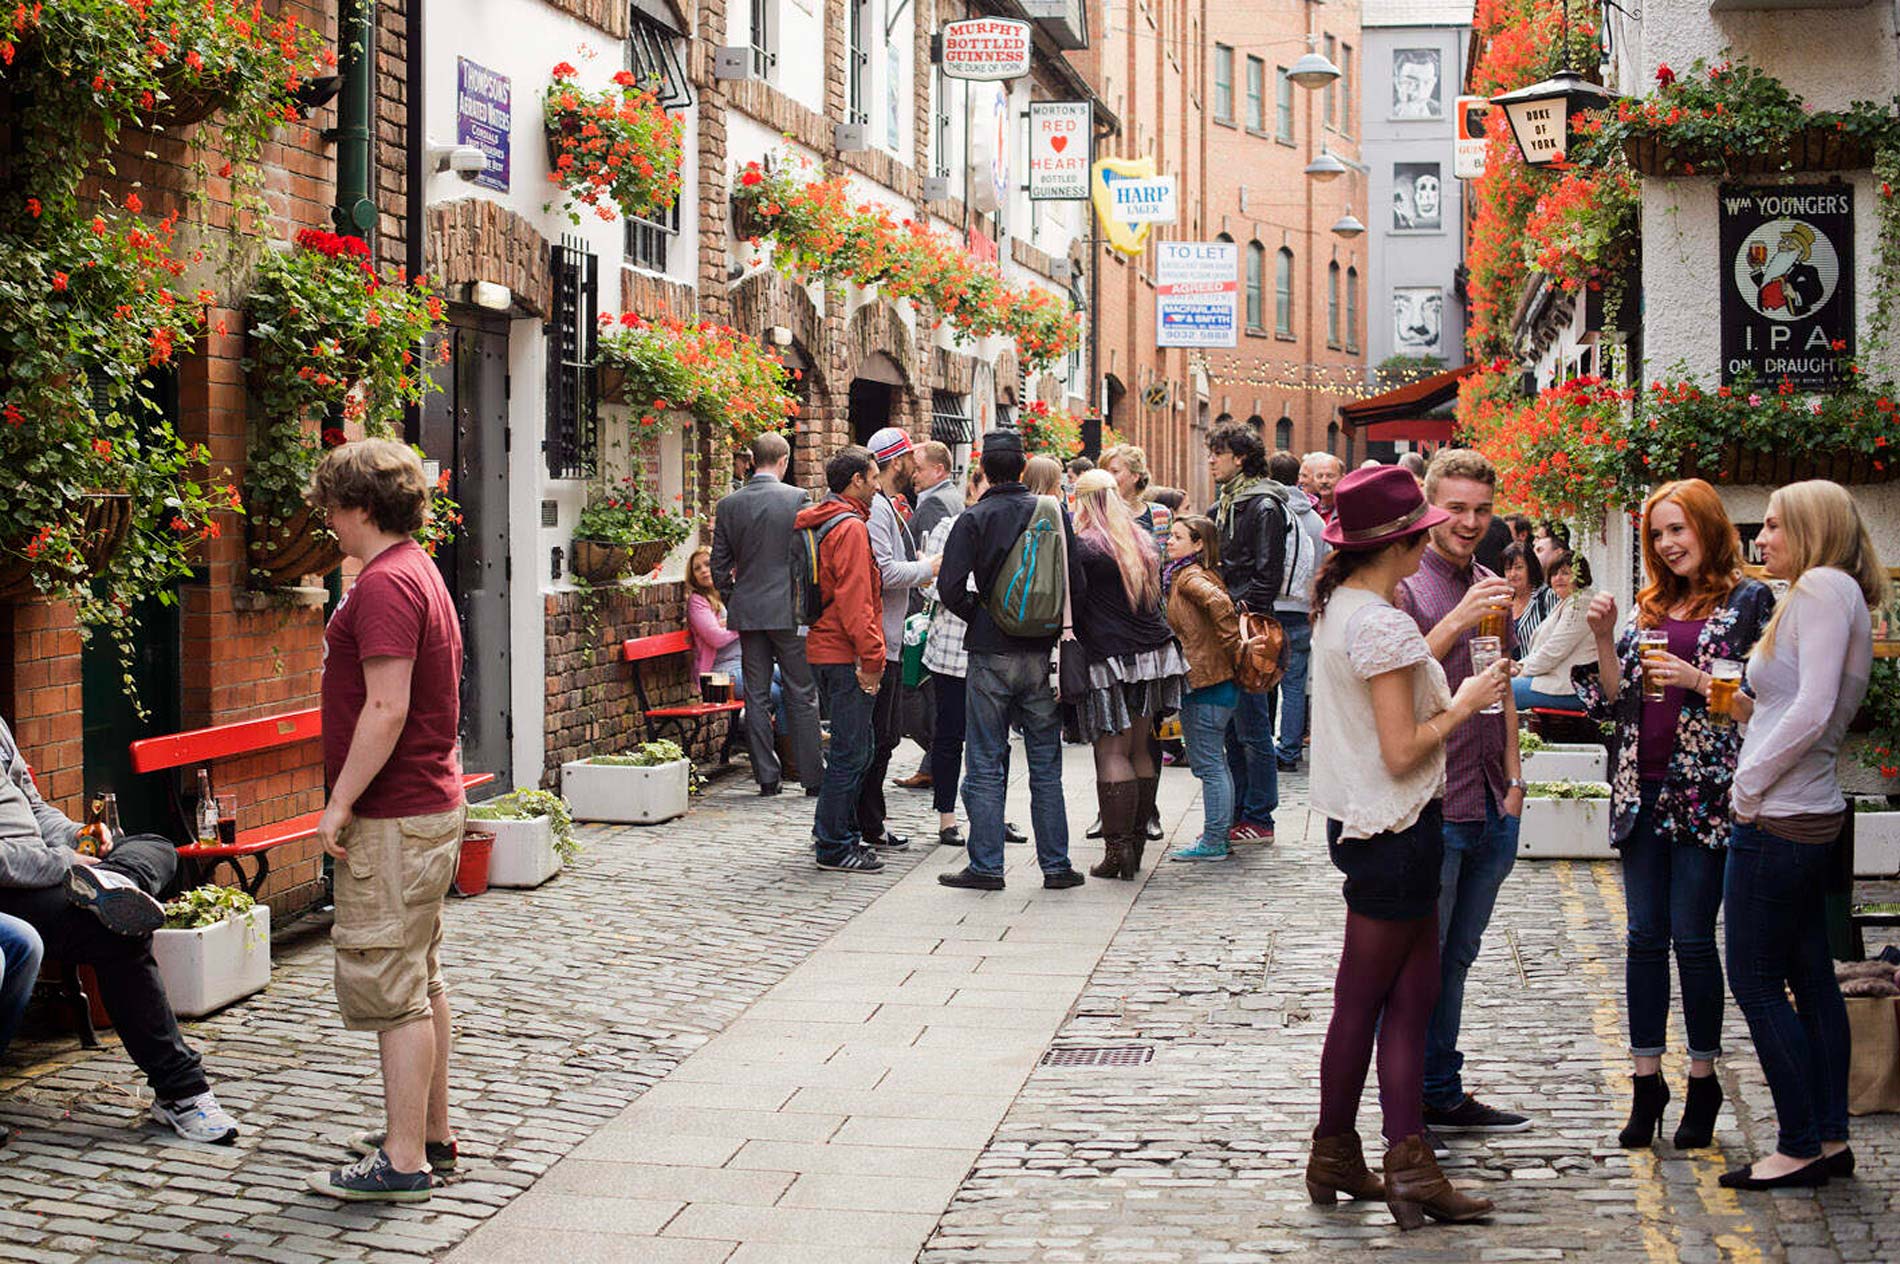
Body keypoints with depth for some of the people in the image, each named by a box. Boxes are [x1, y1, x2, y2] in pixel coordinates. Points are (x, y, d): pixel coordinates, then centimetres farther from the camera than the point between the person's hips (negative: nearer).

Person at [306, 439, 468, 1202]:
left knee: (390, 985, -7)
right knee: (420, 980, 18)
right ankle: (431, 1132, 27)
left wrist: (340, 802, -19)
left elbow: (386, 708, -25)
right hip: (431, 803, 11)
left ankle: (404, 1160, -4)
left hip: (393, 817, -11)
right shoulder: (417, 573, 15)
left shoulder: (386, 584, -18)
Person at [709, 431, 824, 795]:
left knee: (756, 696, 8)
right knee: (801, 695, 4)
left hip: (747, 612, 3)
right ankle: (812, 775, 5)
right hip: (789, 611, -3)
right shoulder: (797, 499, -8)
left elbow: (719, 565, 5)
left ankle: (766, 775, 8)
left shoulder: (728, 505, 2)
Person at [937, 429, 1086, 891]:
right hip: (1043, 654, 3)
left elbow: (950, 587, -13)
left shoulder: (974, 519, -7)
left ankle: (986, 866, 4)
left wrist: (978, 616, 5)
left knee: (985, 766, 4)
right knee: (1046, 766, 10)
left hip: (991, 653, -2)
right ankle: (1056, 865, 11)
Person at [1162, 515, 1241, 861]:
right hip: (1221, 680, 10)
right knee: (1216, 762, 15)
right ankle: (1220, 835, 21)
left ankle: (1213, 842, -1)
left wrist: (1231, 646, -21)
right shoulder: (1205, 574, 16)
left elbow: (1219, 602, -29)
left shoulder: (1188, 576, -12)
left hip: (1204, 681, -10)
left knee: (1208, 764, -5)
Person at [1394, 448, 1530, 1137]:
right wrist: (1456, 622, -27)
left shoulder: (1492, 589, 13)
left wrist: (1513, 777, 15)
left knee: (1456, 957, 15)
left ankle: (1441, 1096, 25)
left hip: (1491, 808, 7)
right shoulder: (1403, 585, -9)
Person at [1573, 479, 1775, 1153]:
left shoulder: (1748, 600, -1)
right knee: (1644, 937, 6)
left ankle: (1702, 1082, 10)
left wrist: (1698, 681, -17)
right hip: (1643, 788, 5)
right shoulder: (1652, 607, 14)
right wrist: (1604, 639, -1)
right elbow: (1618, 699, 12)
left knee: (1692, 938, -2)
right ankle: (1646, 1080, 14)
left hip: (1704, 791, -5)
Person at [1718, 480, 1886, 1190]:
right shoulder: (1840, 596, 16)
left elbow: (1812, 710, -22)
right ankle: (1830, 1139, 18)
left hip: (1777, 820, -10)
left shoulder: (1823, 586, -14)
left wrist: (1750, 783, -14)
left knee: (1757, 983, -3)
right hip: (1816, 816, 10)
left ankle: (1799, 1148, 1)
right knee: (1810, 977, 13)